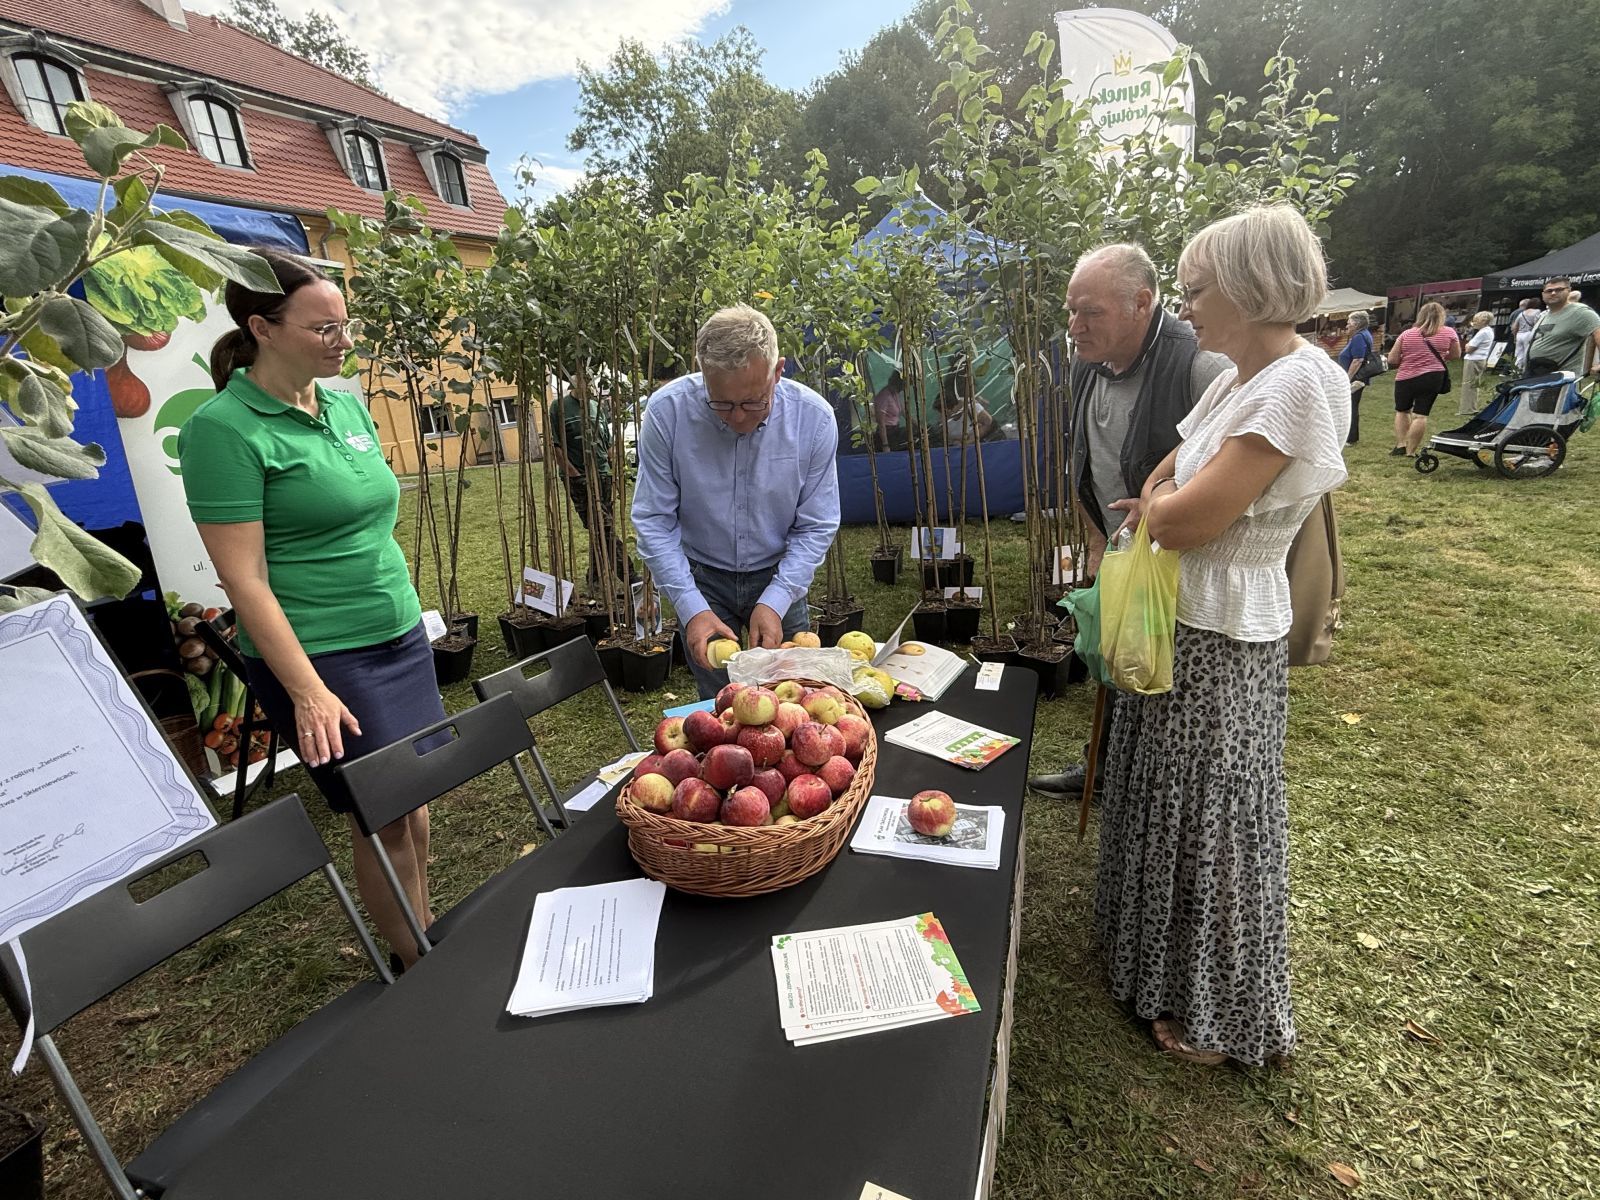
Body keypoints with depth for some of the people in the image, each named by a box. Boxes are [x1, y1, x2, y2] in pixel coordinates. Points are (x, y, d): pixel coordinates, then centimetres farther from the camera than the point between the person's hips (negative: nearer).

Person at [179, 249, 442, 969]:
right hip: (323, 656, -6)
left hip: (402, 635, 7)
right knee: (385, 819, 3)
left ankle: (430, 933, 35)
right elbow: (245, 579, -15)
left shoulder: (347, 406, 9)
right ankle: (419, 972, 24)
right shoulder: (224, 429, -12)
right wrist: (307, 692, -18)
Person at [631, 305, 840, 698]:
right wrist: (692, 608, -23)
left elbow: (816, 527, -13)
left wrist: (775, 602, -23)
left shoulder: (814, 418, -19)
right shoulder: (667, 411, -22)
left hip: (779, 576, 1)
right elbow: (654, 520, -16)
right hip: (701, 577, 0)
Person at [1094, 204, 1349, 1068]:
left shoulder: (1300, 384, -21)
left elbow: (1189, 518, -23)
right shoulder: (1235, 378, 7)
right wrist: (1162, 502, -2)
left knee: (1214, 815, 8)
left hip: (1222, 640, -9)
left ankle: (1221, 1012, 32)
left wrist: (1159, 506, -4)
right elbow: (1160, 488, 16)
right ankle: (1158, 947, 46)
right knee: (1168, 794, 22)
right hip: (1175, 618, 9)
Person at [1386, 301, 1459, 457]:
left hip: (1405, 378, 0)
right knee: (1421, 414, 2)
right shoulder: (1449, 333, 0)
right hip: (1433, 378, 0)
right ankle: (1410, 451, 1)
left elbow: (1392, 360, -3)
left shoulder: (1407, 334, -3)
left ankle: (1400, 445, 10)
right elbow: (1456, 355, 13)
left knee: (1402, 411, 18)